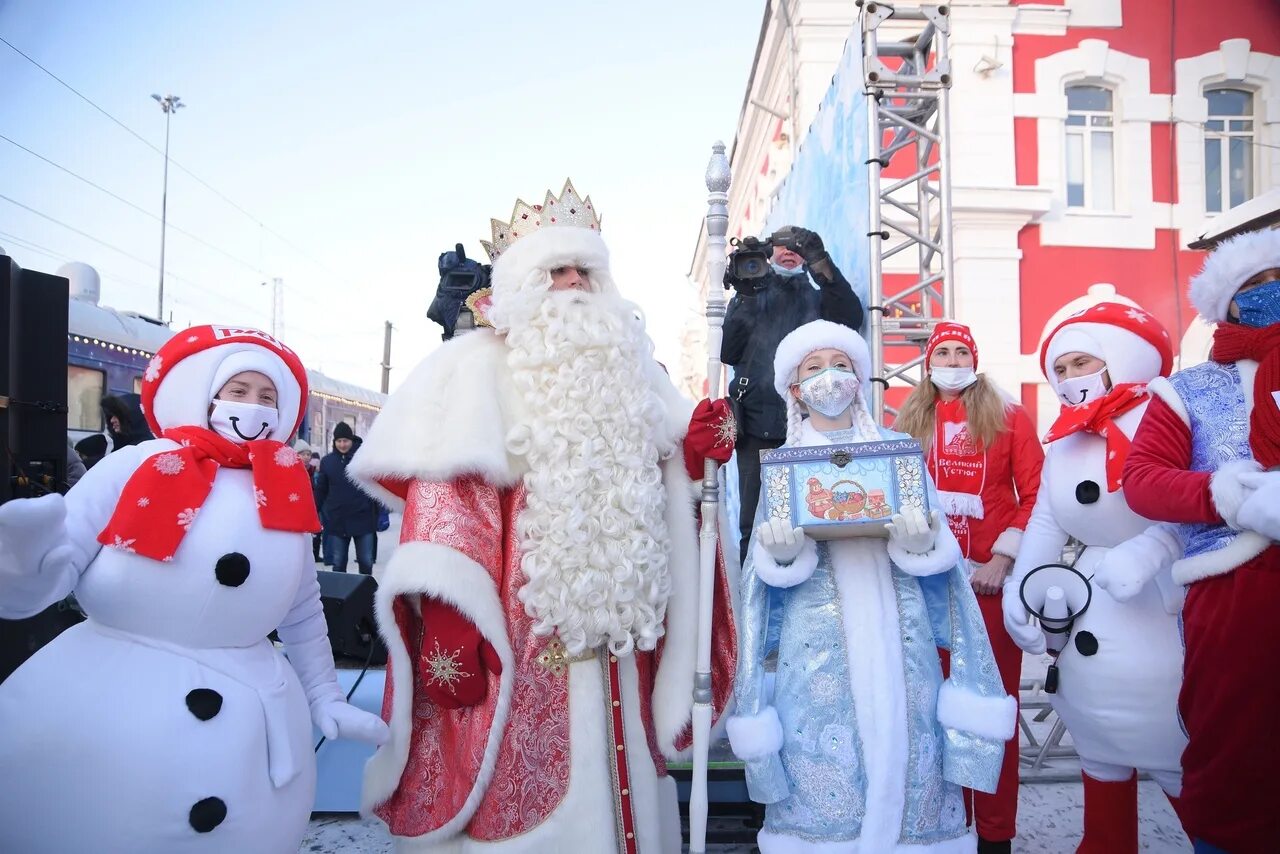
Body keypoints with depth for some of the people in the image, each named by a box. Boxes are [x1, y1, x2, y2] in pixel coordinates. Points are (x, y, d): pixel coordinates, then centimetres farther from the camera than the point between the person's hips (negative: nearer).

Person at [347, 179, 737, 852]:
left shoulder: (624, 366, 18)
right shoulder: (477, 368, -2)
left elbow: (648, 482, 23)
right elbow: (443, 501, -12)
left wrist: (693, 448, 1)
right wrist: (446, 624, -22)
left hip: (614, 635, 6)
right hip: (523, 637, -6)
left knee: (610, 783, 15)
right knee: (523, 796, 2)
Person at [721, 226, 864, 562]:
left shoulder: (819, 293, 18)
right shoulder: (751, 293, 19)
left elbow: (851, 319, -5)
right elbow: (727, 353, 6)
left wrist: (822, 263, -15)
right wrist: (745, 298, -6)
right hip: (757, 424, 0)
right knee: (754, 525, -2)